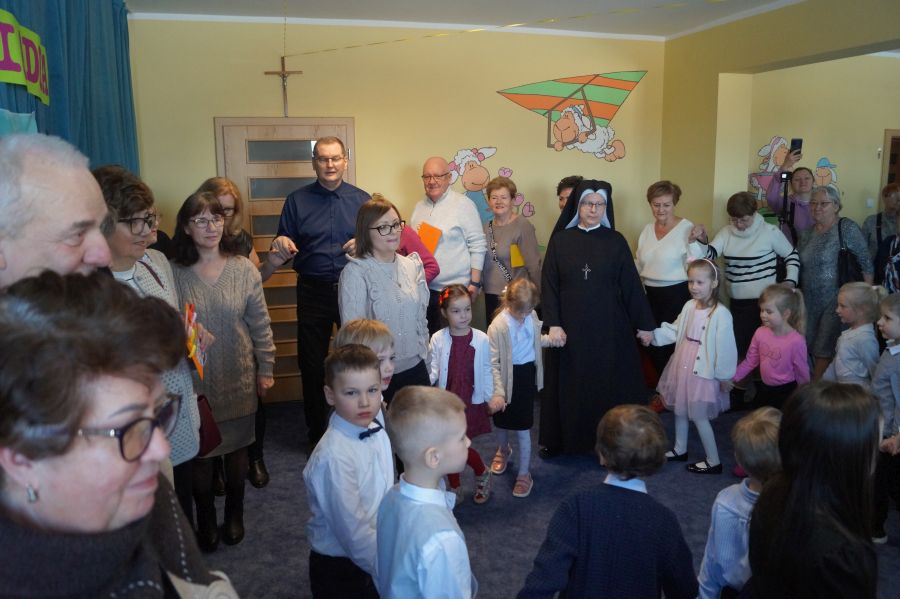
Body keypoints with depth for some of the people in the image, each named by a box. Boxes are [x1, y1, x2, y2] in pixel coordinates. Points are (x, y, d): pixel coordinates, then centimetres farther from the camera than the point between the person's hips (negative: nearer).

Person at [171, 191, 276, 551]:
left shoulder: (243, 269, -6)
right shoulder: (174, 273, -9)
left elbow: (260, 325, -1)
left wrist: (266, 370, 1)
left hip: (238, 380, 1)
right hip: (195, 381, -1)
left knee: (237, 448, 16)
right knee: (200, 453, 12)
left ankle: (234, 516, 38)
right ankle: (205, 521, 35)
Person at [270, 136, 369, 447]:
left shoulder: (361, 199, 5)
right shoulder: (297, 200, 4)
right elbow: (283, 249, 5)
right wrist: (280, 245, -17)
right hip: (313, 293, 0)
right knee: (311, 364, 7)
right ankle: (316, 433, 23)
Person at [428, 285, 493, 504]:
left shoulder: (481, 339, -8)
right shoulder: (438, 339, -7)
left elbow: (486, 371, 2)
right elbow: (433, 371, -3)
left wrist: (490, 398, 3)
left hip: (471, 402, -2)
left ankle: (482, 473, 25)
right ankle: (455, 489, 31)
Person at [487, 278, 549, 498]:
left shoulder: (532, 315, -7)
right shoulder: (498, 326, -23)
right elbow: (492, 363, -19)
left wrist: (551, 339, -3)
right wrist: (497, 392, -24)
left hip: (527, 375, 2)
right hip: (507, 377, -2)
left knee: (523, 428, 6)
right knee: (501, 422, 22)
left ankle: (524, 473, 21)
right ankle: (503, 450, 54)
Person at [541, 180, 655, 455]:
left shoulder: (616, 241, 0)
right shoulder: (560, 240, 0)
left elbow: (631, 285, 2)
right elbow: (549, 285, -2)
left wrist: (644, 324, 3)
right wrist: (553, 324, -10)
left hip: (609, 328, 0)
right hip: (571, 327, 0)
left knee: (609, 384, 6)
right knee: (568, 385, 9)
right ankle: (560, 440, 24)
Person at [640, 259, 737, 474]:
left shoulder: (720, 314, -22)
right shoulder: (689, 306, 1)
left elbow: (725, 347, -19)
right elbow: (675, 330, 10)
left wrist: (724, 376, -14)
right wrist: (654, 335, -2)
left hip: (703, 371, -8)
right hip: (682, 365, 8)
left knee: (699, 416, 1)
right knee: (680, 409, 21)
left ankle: (713, 461, 17)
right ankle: (680, 450, 40)